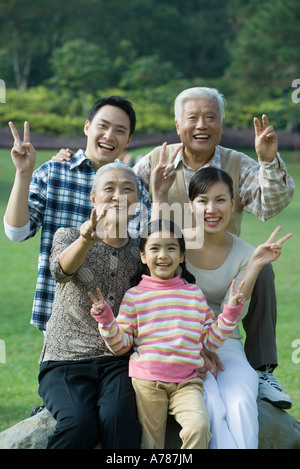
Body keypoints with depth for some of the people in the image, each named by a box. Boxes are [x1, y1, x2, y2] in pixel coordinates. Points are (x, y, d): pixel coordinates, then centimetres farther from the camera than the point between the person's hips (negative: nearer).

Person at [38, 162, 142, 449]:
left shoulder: (140, 250, 11)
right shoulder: (68, 236, 3)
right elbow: (61, 269, -21)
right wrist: (86, 240, -43)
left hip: (118, 362, 2)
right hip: (65, 360, -1)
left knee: (117, 416, -31)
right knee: (79, 423, -31)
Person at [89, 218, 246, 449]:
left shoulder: (195, 294, 12)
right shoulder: (134, 296, 6)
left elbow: (210, 340, 14)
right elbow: (121, 345, 4)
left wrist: (231, 312, 6)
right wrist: (105, 319, -10)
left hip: (187, 382, 1)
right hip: (146, 381, -1)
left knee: (199, 426, -24)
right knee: (150, 443, -4)